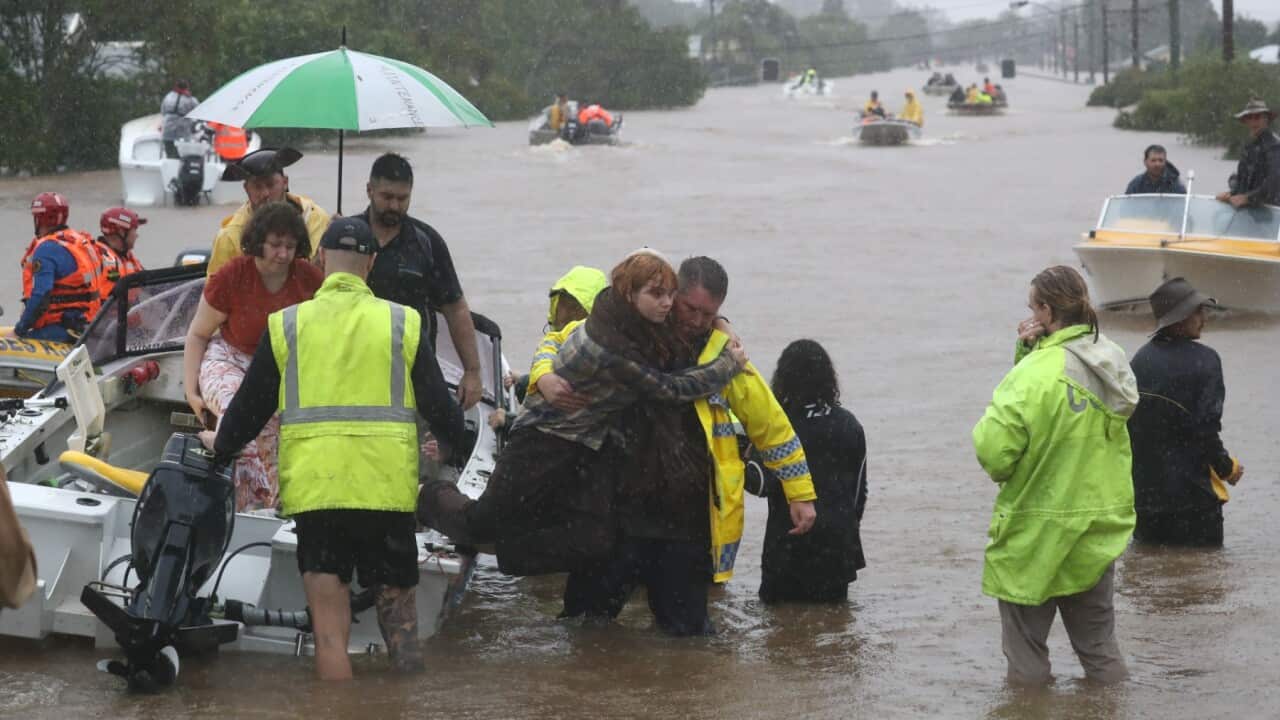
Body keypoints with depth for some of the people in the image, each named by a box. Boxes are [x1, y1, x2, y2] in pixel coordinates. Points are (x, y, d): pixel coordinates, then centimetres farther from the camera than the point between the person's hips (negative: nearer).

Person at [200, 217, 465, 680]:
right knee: (400, 624, 11)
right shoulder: (403, 324, 4)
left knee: (330, 629, 1)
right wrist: (461, 443, 30)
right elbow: (439, 407, 9)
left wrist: (221, 446, 34)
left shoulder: (286, 326, 4)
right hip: (389, 490, 1)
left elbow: (251, 406, 13)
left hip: (314, 490, -1)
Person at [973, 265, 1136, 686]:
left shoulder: (1038, 372, -23)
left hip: (1038, 531, -7)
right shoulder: (1112, 361, 2)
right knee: (1096, 632, 19)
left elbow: (993, 449, -23)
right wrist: (1030, 352, -2)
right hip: (1103, 523, 7)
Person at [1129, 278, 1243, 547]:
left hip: (1143, 491, 6)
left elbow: (1126, 422, 6)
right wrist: (1227, 468, -1)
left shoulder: (1141, 360, 4)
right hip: (1192, 492, -6)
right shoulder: (1204, 360, -13)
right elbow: (1205, 430, -17)